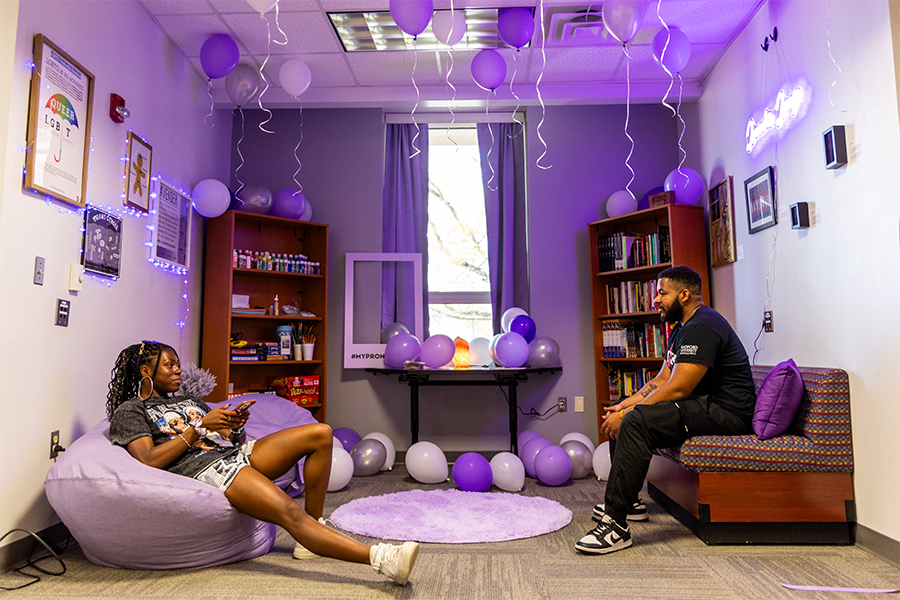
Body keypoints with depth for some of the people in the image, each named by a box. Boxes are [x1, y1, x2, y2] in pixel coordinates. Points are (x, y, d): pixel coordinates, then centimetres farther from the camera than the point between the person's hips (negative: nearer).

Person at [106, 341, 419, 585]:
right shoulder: (129, 412, 12)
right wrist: (200, 426, -9)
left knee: (320, 434, -10)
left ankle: (312, 540, -8)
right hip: (204, 469, -8)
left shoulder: (189, 402, 32)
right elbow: (150, 460, -7)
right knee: (290, 512, -31)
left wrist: (235, 427, -1)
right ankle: (379, 558, -39)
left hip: (234, 453, 8)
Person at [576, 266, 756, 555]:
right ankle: (628, 501, 20)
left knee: (636, 421, -30)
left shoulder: (702, 327, -19)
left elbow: (677, 390, -25)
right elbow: (662, 379, 16)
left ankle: (616, 526, -28)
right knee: (625, 412, 15)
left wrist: (626, 415, -19)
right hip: (704, 405, 11)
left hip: (726, 413, -11)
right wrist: (625, 405, 2)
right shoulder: (683, 327, 16)